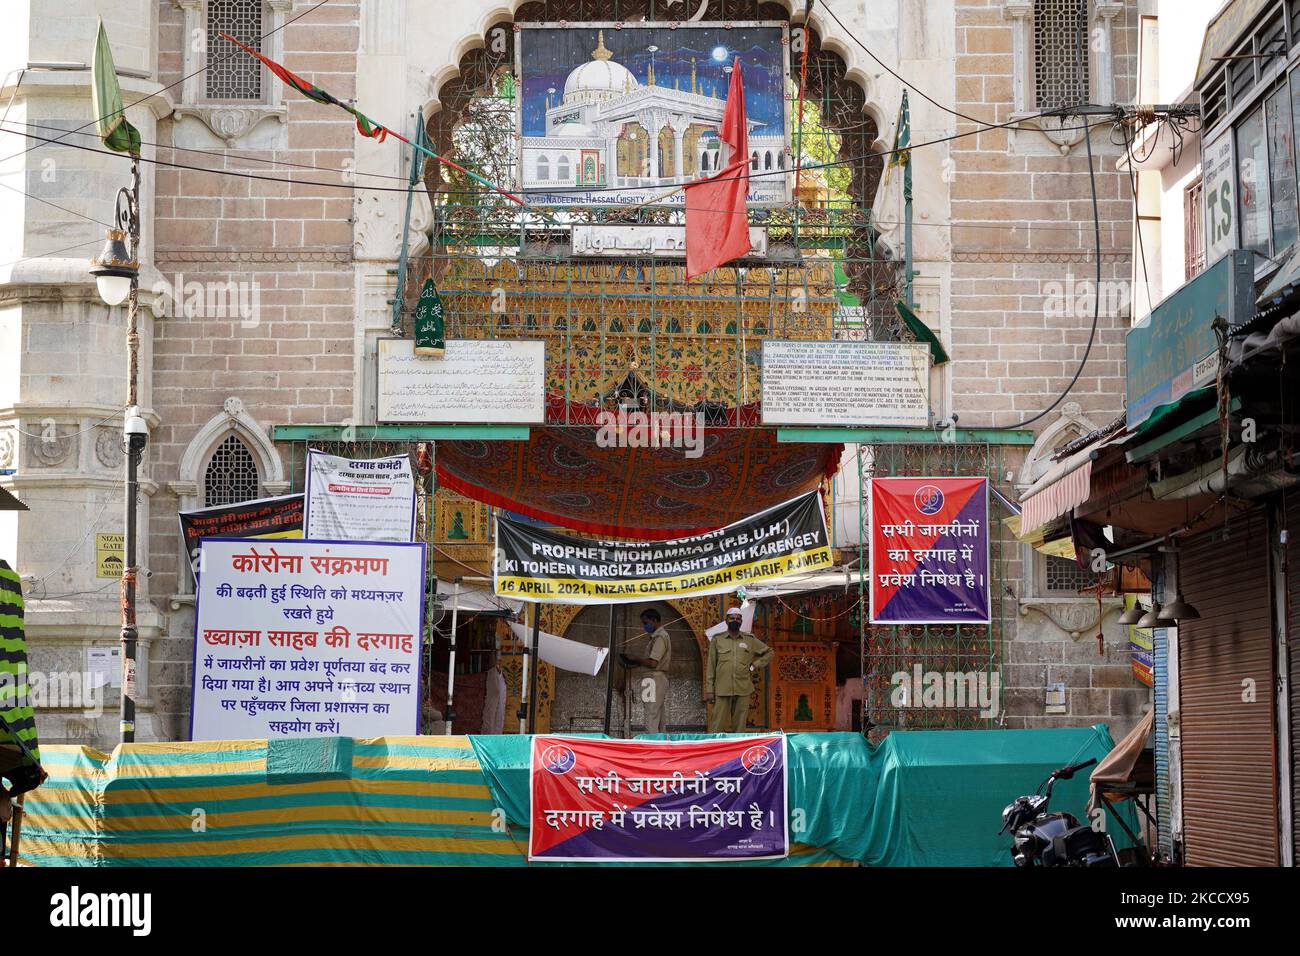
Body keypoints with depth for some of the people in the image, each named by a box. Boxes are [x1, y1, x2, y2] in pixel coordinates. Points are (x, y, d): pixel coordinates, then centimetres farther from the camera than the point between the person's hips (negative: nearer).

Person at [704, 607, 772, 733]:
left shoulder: (750, 640, 8)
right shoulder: (717, 640, 6)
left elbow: (768, 652, 20)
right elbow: (710, 667, 6)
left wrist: (754, 666, 7)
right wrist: (709, 690, 1)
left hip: (743, 690, 1)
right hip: (722, 690, -1)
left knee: (739, 726, 3)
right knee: (717, 726, -5)